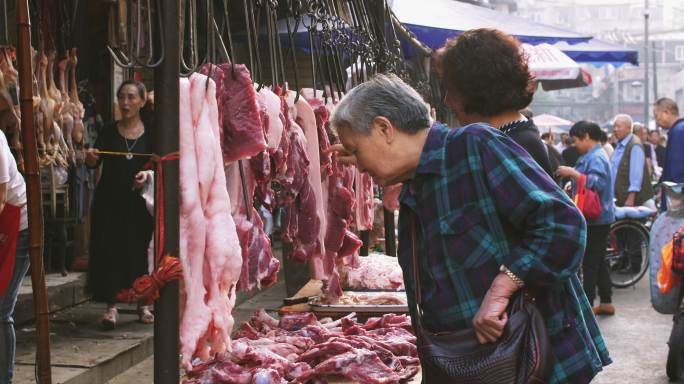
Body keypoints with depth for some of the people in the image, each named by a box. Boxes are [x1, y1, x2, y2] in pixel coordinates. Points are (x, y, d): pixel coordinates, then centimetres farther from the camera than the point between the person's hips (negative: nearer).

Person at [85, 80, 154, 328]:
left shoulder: (151, 132, 2)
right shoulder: (109, 131, 5)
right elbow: (94, 163, -2)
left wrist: (148, 174, -17)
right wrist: (91, 157, -24)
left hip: (139, 202, -1)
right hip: (109, 202, 1)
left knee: (140, 250, 1)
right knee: (110, 249, -4)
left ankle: (143, 303, 16)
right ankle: (111, 305, 1)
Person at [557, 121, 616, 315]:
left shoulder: (596, 157, -17)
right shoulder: (593, 155, 16)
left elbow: (598, 182, -30)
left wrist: (573, 173, -27)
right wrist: (574, 182, 14)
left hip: (596, 218, -11)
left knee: (590, 262, -5)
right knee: (599, 260, 15)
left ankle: (587, 305, -1)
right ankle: (606, 302, 22)